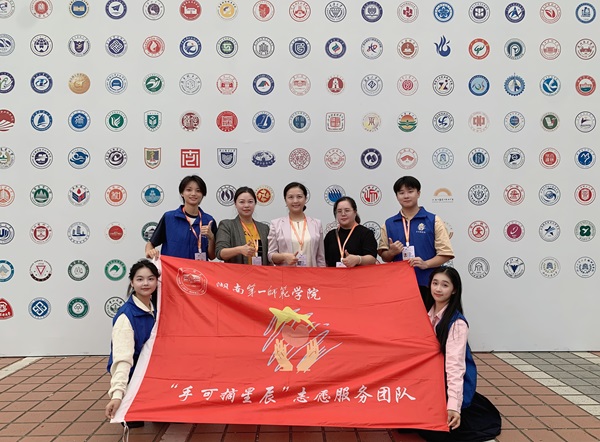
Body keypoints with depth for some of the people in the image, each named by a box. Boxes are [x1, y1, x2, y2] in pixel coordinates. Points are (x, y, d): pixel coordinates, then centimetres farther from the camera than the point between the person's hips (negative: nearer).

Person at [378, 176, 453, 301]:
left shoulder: (433, 221, 1)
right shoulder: (389, 224, 8)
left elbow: (445, 253, -2)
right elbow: (384, 256, 13)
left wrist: (425, 264, -17)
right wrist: (392, 252, -8)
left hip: (426, 283, -2)